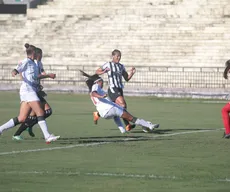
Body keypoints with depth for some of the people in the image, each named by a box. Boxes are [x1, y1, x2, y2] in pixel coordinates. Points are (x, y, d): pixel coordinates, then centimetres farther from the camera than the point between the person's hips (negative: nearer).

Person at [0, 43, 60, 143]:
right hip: (27, 89, -9)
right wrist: (14, 72, -43)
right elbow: (16, 69, -20)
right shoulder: (26, 62, -6)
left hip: (31, 90, 9)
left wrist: (48, 75, 44)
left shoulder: (33, 63, 22)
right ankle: (47, 136, -17)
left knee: (21, 119, 2)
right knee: (40, 113, -14)